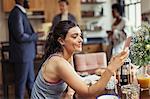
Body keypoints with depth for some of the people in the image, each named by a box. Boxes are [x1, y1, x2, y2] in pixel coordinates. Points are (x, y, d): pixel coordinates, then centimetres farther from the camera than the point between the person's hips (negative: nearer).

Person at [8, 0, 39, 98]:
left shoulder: (21, 13, 12)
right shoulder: (16, 13, -18)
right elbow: (20, 36, -23)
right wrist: (35, 36, -11)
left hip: (27, 54, 9)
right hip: (22, 55, -9)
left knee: (31, 81, 17)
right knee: (21, 82, 5)